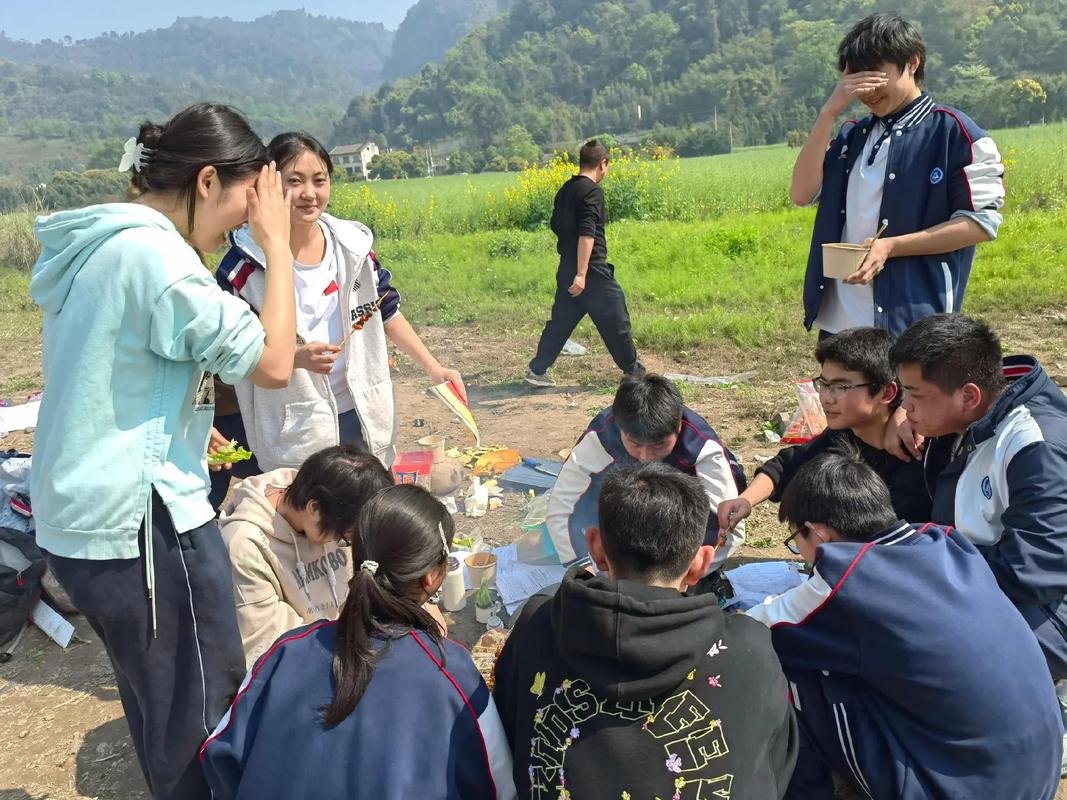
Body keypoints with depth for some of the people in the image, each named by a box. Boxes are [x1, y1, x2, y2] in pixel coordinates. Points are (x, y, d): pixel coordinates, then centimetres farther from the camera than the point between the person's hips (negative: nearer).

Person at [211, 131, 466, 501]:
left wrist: (434, 368, 3)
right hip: (293, 432, -4)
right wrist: (295, 358, -22)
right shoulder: (245, 265, -12)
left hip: (363, 418, 4)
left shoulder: (354, 245, -1)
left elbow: (387, 312, 10)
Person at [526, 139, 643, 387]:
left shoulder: (565, 190, 11)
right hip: (591, 271, -8)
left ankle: (537, 371, 14)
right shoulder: (593, 191, -15)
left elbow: (556, 225, 21)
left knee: (560, 321, 14)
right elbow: (586, 233, -23)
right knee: (616, 320, 4)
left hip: (567, 269, 8)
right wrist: (581, 274, -27)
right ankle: (634, 371, 14)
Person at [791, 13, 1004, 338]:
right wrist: (830, 112, -4)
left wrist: (891, 247, -18)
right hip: (837, 320, 5)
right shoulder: (852, 135, 14)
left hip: (911, 324, -5)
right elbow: (802, 194, 2)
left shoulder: (954, 131, -3)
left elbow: (982, 222, -8)